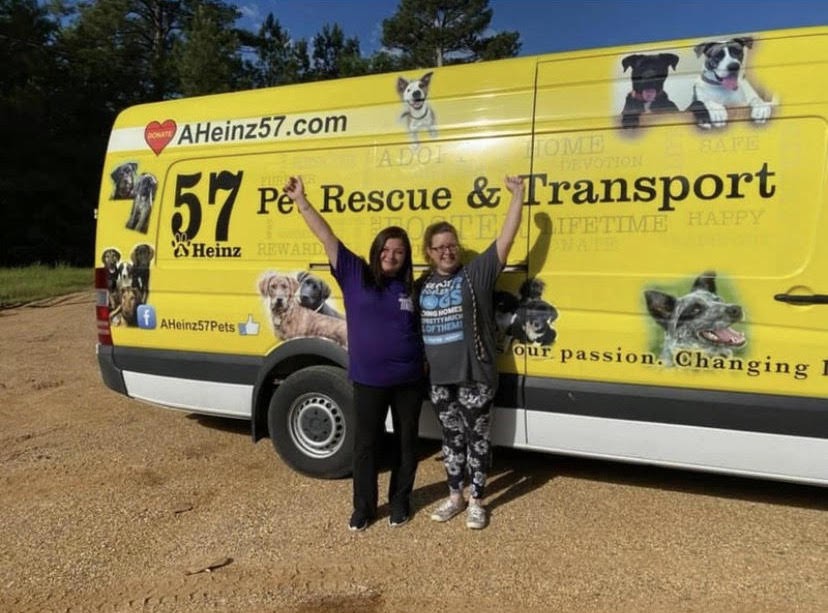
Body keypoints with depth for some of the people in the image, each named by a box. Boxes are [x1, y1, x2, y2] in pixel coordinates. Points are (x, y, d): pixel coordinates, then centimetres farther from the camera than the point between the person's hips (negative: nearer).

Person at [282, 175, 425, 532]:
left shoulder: (412, 287, 2)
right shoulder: (354, 274, -2)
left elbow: (423, 331, 10)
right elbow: (327, 237, -6)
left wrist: (426, 361, 0)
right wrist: (301, 202, -9)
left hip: (408, 379, 2)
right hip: (368, 380, -1)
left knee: (406, 442, 14)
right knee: (366, 444, 10)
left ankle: (400, 501, 34)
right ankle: (363, 507, 29)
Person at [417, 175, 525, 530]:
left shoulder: (476, 273, -7)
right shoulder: (422, 286, 5)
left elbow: (506, 239, -15)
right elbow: (415, 327, 14)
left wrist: (517, 196, -21)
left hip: (475, 376, -4)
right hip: (440, 379, 4)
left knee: (476, 439, 8)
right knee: (451, 438, 17)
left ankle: (476, 501, 24)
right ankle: (455, 496, 33)